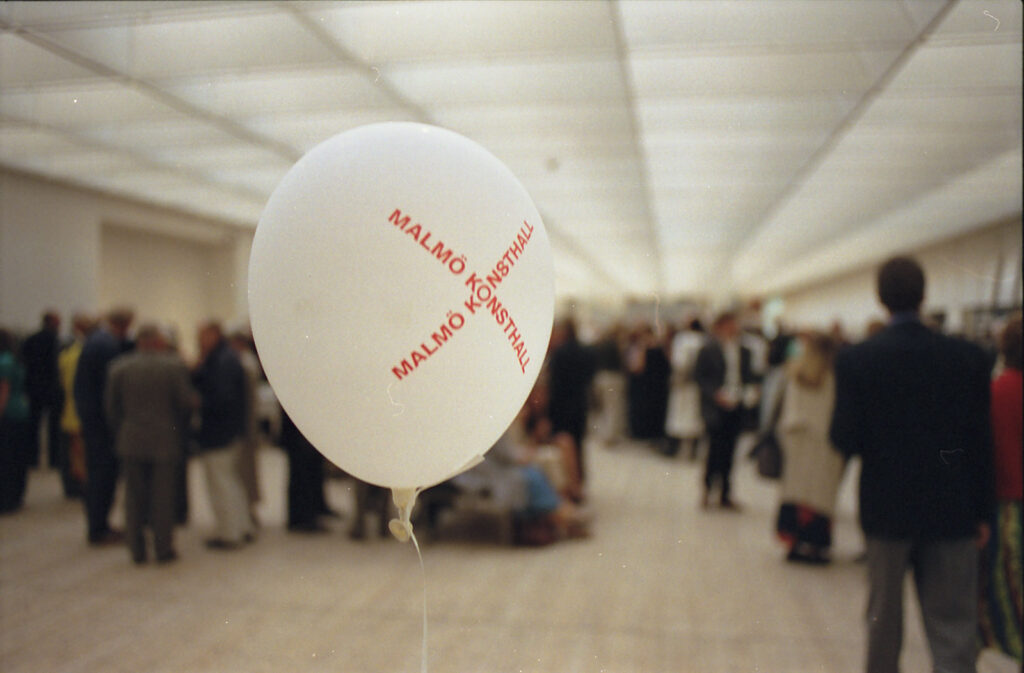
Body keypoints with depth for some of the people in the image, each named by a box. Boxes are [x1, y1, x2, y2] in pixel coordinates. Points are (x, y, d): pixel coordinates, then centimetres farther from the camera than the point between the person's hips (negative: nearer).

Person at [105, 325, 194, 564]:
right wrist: (182, 433, 9)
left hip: (131, 443, 3)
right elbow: (186, 403, -7)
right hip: (165, 443, -2)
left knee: (134, 497, 11)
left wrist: (119, 434, 15)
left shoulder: (119, 367, 0)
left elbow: (110, 407, 3)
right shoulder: (175, 365, -9)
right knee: (163, 497, 5)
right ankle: (163, 549, 10)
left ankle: (137, 549, 16)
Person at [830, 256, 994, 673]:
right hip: (952, 512, 1)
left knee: (883, 618, 17)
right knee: (954, 624, 7)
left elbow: (845, 441, -13)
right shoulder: (968, 358, -6)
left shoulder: (855, 360, -12)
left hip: (886, 509, -1)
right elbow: (981, 443, -2)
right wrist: (982, 512, 7)